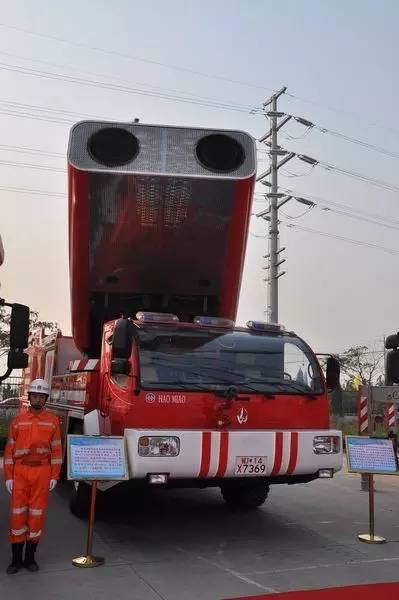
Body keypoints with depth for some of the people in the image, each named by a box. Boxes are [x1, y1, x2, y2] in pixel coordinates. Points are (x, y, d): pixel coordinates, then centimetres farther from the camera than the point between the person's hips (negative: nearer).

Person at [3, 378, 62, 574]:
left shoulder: (53, 421, 3)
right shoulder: (18, 421, 5)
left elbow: (56, 450, 3)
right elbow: (9, 450, 5)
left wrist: (54, 476, -2)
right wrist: (8, 477, 0)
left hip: (42, 472, 0)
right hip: (20, 472, 1)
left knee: (37, 514, 4)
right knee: (17, 513, 1)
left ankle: (30, 557, 17)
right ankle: (16, 558, 14)